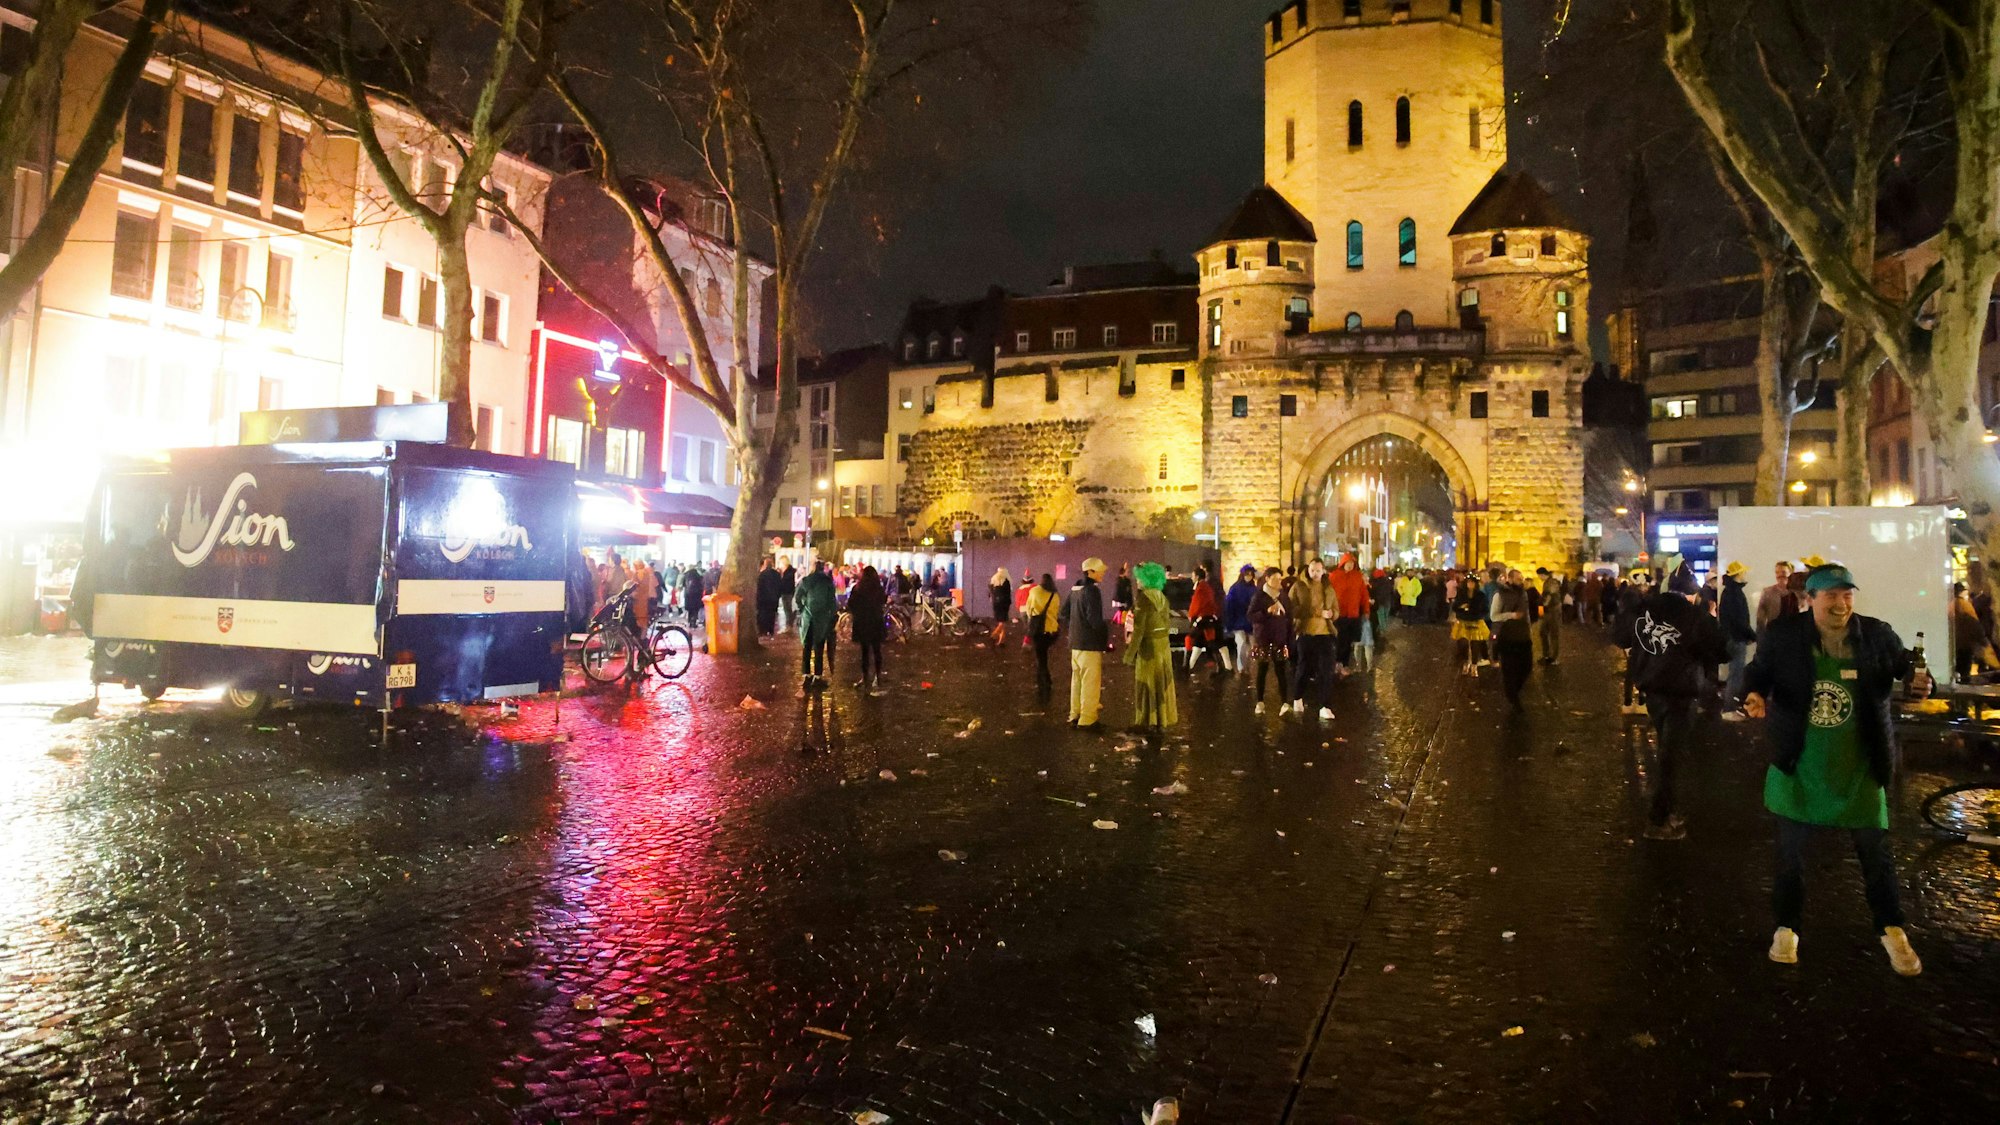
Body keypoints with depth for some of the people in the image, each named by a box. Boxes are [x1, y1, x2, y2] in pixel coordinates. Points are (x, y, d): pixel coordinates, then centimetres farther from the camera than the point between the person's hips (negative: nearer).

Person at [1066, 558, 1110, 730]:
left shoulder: (1074, 589, 10)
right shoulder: (1091, 591, -17)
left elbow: (1065, 614, 17)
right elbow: (1095, 620, -22)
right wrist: (1107, 634, -8)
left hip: (1075, 642, 9)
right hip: (1090, 644, -9)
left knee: (1077, 679, 16)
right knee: (1090, 682, -3)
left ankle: (1075, 715, 23)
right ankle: (1087, 720, 0)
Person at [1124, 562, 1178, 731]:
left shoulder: (1143, 598, -17)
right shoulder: (1162, 597, 6)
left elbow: (1138, 629, -19)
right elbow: (1166, 621, 13)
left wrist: (1130, 653, -14)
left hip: (1148, 645, -7)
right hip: (1163, 643, 8)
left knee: (1147, 683, 2)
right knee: (1162, 681, 15)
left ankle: (1148, 721, 7)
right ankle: (1163, 717, 24)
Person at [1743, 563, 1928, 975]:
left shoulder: (1877, 634, -6)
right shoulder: (1783, 634, -10)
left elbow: (1903, 665, 8)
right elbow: (1759, 672, 0)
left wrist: (1917, 681, -15)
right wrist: (1755, 695, -21)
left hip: (1858, 766, 1)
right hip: (1800, 763, -1)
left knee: (1875, 852, 10)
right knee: (1791, 852, 10)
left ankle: (1892, 930, 32)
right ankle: (1786, 928, 27)